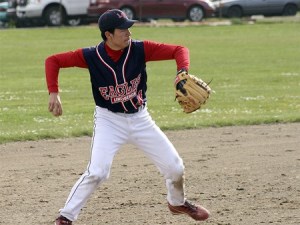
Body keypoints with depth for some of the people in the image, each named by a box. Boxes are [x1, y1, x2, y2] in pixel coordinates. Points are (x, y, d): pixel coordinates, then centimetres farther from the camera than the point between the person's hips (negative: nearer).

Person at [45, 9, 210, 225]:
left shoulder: (140, 49, -15)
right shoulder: (92, 56, -18)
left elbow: (179, 50, -16)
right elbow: (53, 60, -11)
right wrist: (54, 93, -23)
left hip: (140, 118, 3)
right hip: (109, 120, -3)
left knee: (175, 167, 6)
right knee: (97, 172, -22)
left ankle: (177, 203, 38)